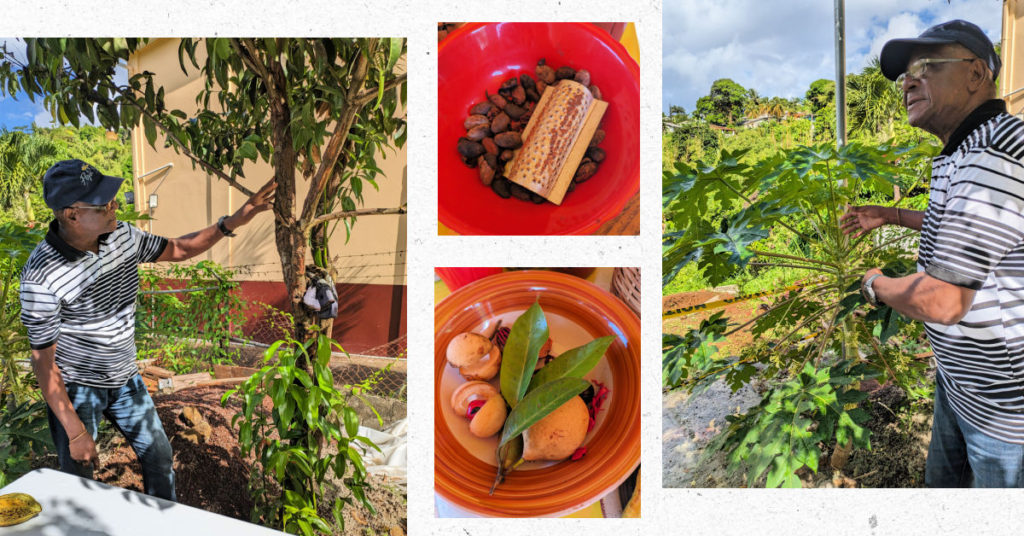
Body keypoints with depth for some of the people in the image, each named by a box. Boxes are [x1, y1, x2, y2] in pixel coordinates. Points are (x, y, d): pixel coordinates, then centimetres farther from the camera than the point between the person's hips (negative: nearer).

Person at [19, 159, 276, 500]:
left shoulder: (121, 236, -10)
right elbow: (43, 361, -21)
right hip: (75, 387, -6)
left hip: (125, 379, 6)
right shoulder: (42, 275, -28)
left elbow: (177, 250, 8)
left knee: (159, 455, 15)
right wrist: (75, 432, -20)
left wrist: (231, 223, -6)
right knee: (78, 478, 6)